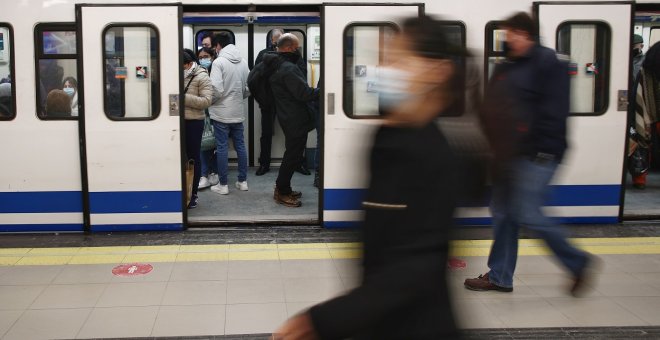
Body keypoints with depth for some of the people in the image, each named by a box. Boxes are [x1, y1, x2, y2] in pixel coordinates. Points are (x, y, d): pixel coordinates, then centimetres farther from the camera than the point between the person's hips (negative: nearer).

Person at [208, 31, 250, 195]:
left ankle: (223, 185, 7)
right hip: (238, 112, 5)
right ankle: (243, 181, 20)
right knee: (240, 145, 13)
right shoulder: (243, 62, 5)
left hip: (221, 112, -5)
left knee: (222, 148, 1)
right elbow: (249, 88, 8)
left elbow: (216, 89, -20)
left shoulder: (219, 62, -13)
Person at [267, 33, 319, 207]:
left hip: (289, 119, 10)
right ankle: (282, 193, 9)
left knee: (292, 155, 20)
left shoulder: (276, 66, 12)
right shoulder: (288, 69, -21)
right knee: (293, 156, -1)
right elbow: (305, 93, -24)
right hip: (296, 120, -10)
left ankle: (283, 188, 29)